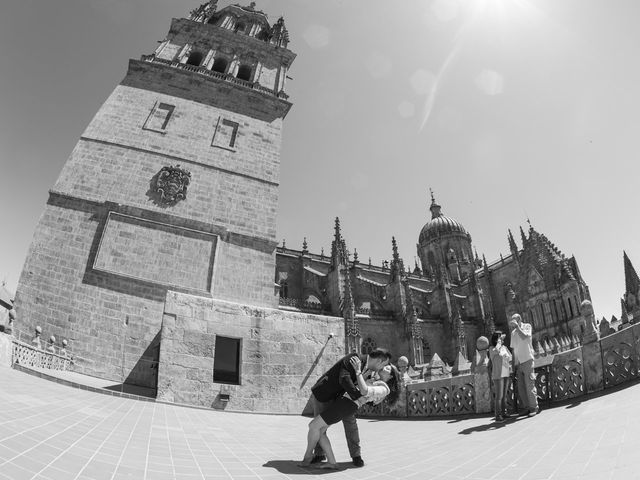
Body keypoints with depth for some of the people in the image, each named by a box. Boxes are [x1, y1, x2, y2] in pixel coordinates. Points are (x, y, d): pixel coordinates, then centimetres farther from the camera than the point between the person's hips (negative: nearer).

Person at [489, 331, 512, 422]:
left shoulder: (505, 347, 10)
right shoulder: (492, 349, -8)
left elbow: (510, 358, 18)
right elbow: (496, 351, -31)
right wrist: (499, 340, -19)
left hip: (506, 374, 6)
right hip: (497, 375, -6)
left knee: (504, 395, 10)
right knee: (499, 396, -6)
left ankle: (504, 412, 18)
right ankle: (498, 415, -3)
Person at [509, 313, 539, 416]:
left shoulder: (527, 326, 0)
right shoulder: (513, 333, 14)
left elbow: (524, 337, -21)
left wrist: (517, 326, -17)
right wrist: (514, 364, 12)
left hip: (527, 360, -5)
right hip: (518, 362, 5)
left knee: (529, 385, -5)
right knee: (520, 387, 5)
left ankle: (534, 407, 3)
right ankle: (526, 407, 13)